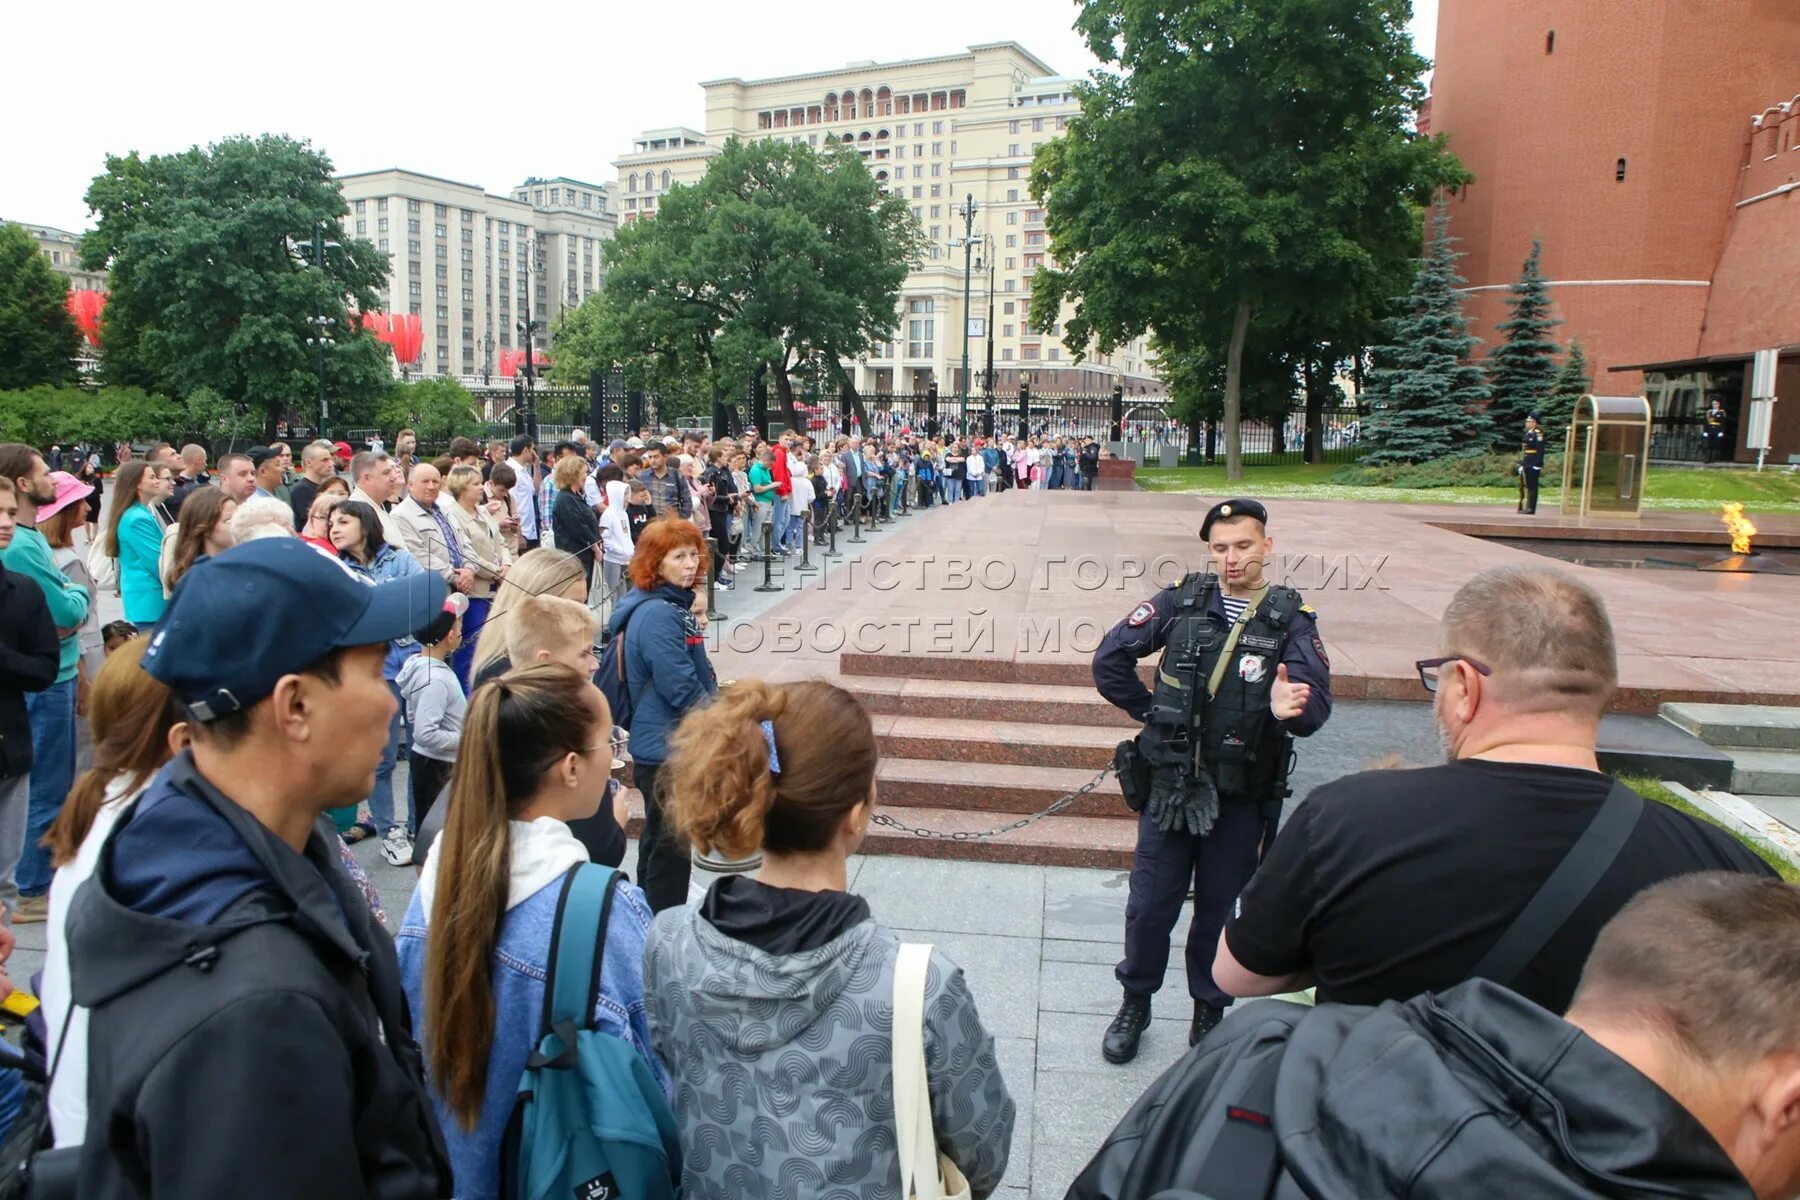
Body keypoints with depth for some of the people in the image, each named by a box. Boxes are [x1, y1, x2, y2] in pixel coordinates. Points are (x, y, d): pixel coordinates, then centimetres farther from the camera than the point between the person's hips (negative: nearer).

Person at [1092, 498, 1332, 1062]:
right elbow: (1110, 659, 0)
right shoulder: (1181, 601, -3)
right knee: (1149, 906, 9)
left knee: (1220, 910, 14)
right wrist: (1152, 711, 0)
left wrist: (1290, 709, -39)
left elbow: (1316, 704, -17)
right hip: (1169, 787, 1)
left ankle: (1209, 1011, 36)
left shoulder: (1291, 619, -5)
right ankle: (1135, 1004, 32)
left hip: (1241, 799, 0)